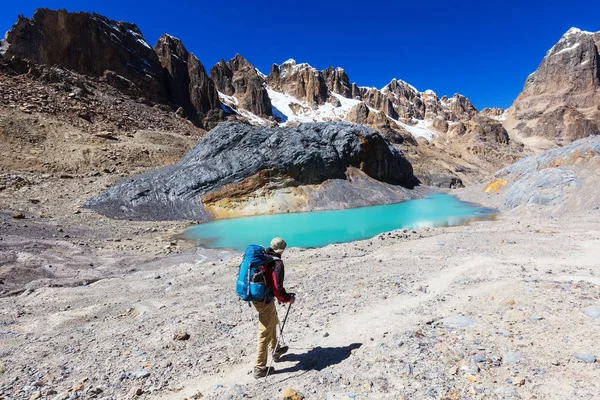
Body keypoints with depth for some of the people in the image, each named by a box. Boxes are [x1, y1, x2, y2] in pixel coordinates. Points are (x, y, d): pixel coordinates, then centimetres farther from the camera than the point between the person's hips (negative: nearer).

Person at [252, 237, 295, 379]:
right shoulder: (277, 263, -20)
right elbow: (277, 287, -23)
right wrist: (288, 298, -7)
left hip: (255, 297, 9)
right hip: (265, 301, -9)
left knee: (273, 322, 29)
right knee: (265, 334, 5)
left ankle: (275, 351, 47)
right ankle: (260, 368, 17)